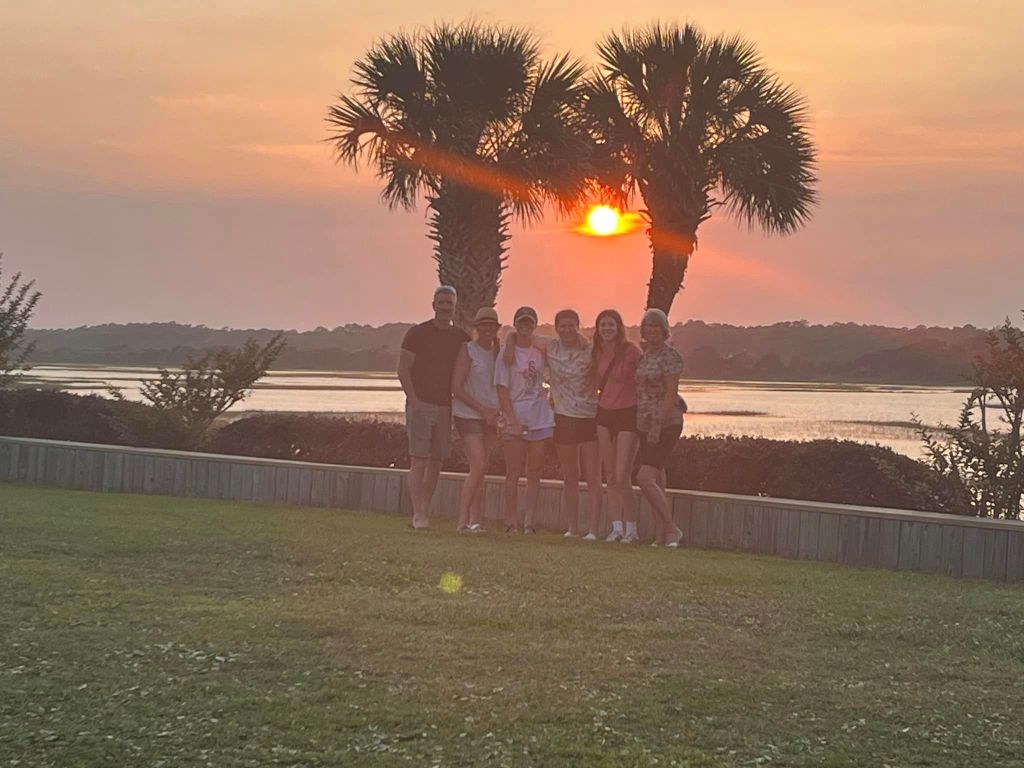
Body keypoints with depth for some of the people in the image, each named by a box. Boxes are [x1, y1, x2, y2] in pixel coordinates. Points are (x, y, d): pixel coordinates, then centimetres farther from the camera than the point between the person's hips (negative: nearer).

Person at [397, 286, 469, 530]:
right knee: (419, 461, -9)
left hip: (445, 407, 5)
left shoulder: (460, 338, 11)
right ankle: (418, 515, -11)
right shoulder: (418, 333, -3)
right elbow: (403, 369, -6)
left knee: (436, 461, 5)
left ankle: (425, 511, 12)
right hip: (421, 405, -5)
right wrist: (414, 400, -13)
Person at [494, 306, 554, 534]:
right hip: (514, 418, -3)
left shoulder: (541, 352, 9)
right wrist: (512, 420, -14)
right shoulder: (507, 353, -2)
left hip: (539, 419, 3)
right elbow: (502, 389, -6)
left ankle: (528, 521, 7)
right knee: (513, 472, -1)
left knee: (535, 472, 3)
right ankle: (511, 521, 4)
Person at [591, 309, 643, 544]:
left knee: (622, 477, -10)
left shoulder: (631, 351, -10)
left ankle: (631, 529, 0)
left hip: (628, 415, -6)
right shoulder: (597, 353, 7)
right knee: (610, 477, 5)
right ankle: (617, 527, 11)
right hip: (605, 414, 6)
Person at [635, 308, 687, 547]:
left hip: (666, 424, -8)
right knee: (656, 482, 8)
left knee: (645, 478, -17)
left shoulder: (670, 356, -10)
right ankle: (660, 536, 11)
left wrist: (658, 426, -21)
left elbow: (671, 393, -16)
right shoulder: (643, 354, 13)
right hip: (645, 426, 8)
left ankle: (672, 529, -9)